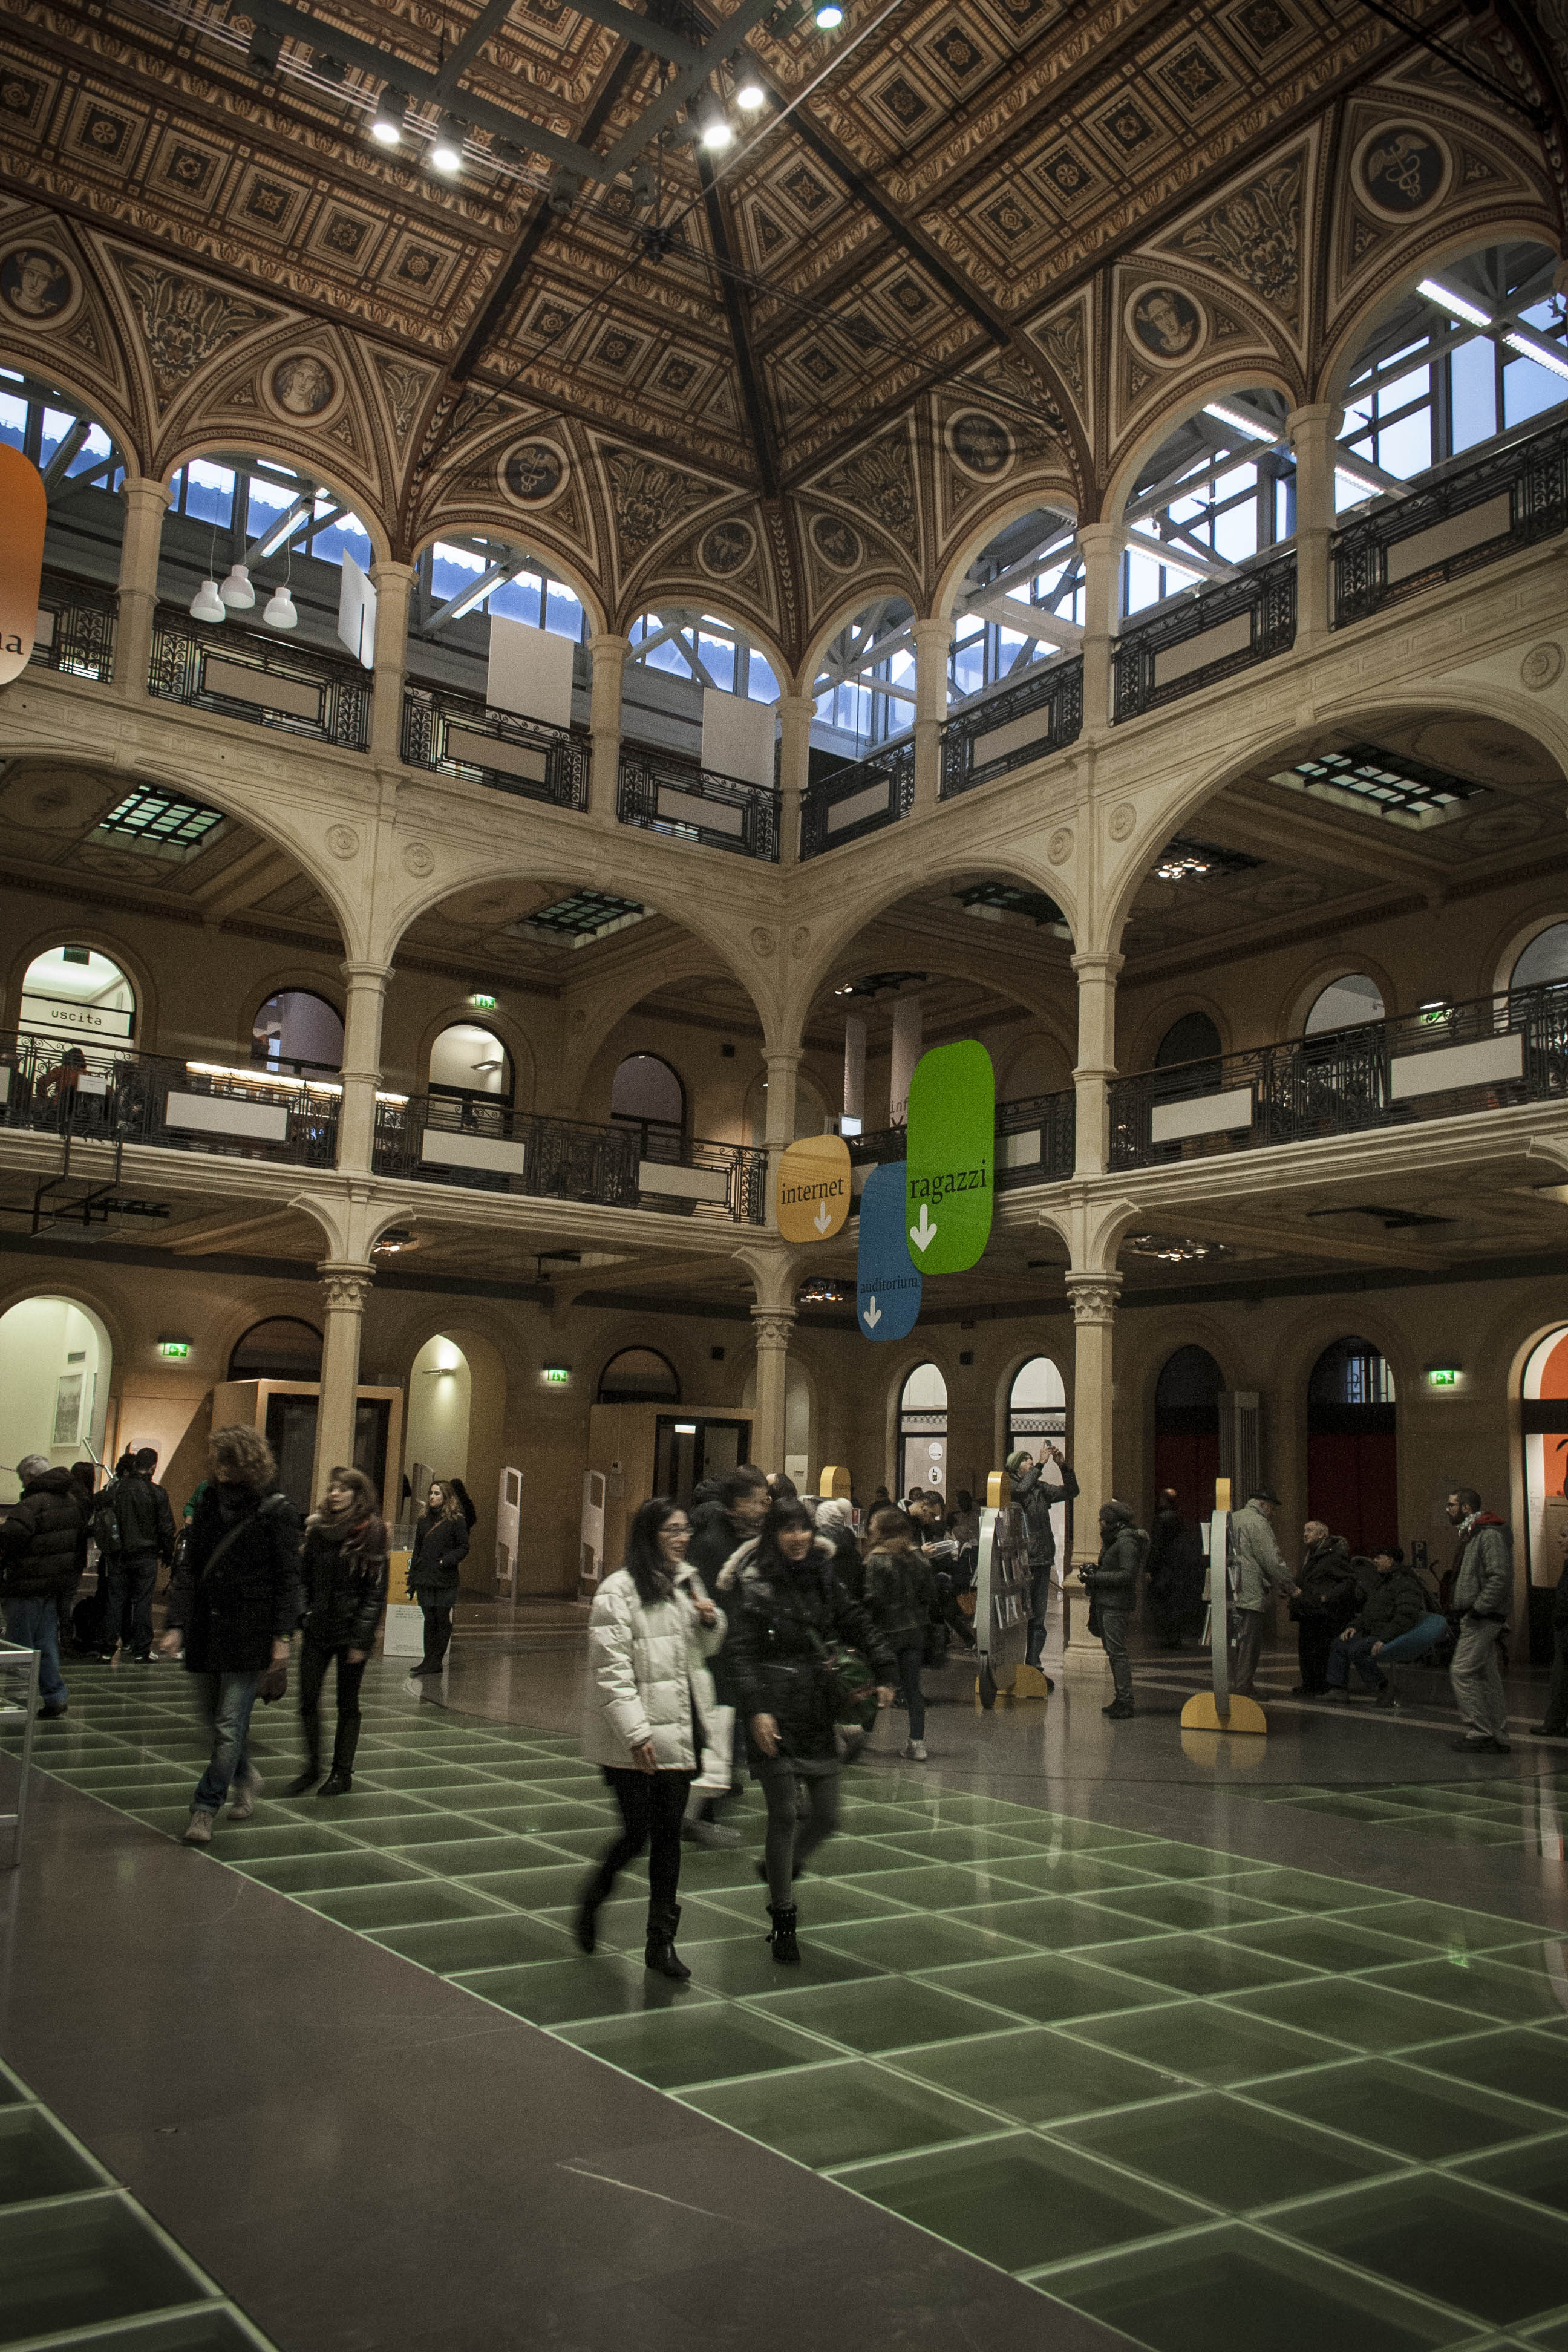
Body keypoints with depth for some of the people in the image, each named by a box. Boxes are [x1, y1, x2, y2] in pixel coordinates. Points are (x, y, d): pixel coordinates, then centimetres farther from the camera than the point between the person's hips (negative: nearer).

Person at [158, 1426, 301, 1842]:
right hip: (206, 1627, 5)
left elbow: (288, 1578, -6)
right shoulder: (209, 1504, 7)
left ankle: (205, 1809, 2)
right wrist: (176, 1624, -4)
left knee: (230, 1723, -6)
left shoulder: (277, 1511, -7)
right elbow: (189, 1568, 5)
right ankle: (246, 1779, 37)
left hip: (248, 1632, -5)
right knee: (216, 1718, 15)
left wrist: (282, 1636, -10)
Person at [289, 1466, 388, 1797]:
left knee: (347, 1704, 6)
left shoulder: (371, 1534, -8)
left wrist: (361, 1640, -13)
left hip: (351, 1632, -4)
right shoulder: (318, 1530, 5)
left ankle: (343, 1773, 18)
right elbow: (304, 1578, 10)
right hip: (317, 1629, 4)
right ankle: (312, 1767, 19)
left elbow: (376, 1591, -9)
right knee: (308, 1699, 2)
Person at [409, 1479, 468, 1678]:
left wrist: (447, 1560, -18)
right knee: (429, 1619, 8)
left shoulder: (456, 1521, -4)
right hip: (425, 1579, 5)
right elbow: (417, 1551, 18)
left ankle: (437, 1661, 4)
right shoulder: (425, 1521, 14)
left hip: (445, 1580, -5)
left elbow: (463, 1548, -3)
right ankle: (429, 1659, 13)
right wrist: (412, 1579, 14)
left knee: (442, 1619, -1)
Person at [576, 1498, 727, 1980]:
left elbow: (705, 1649, 22)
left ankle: (662, 1941, 17)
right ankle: (591, 1899, 28)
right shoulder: (619, 1591, -13)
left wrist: (711, 1621, -1)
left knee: (668, 1833, 8)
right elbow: (612, 1668, -16)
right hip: (632, 1739, -6)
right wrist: (636, 1733, -20)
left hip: (678, 1728, 6)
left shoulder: (687, 1582, 10)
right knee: (637, 1834, -2)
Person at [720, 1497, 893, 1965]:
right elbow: (740, 1652, -12)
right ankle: (783, 1921, 14)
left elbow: (856, 1623, 18)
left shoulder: (822, 1578, 8)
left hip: (818, 1711, 6)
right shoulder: (753, 1584, -8)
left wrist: (883, 1672, 9)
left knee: (827, 1815, 8)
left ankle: (782, 1869, 38)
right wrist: (756, 1709, -21)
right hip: (775, 1712, -5)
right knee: (783, 1815, -1)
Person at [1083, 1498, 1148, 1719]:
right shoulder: (1111, 1540, 16)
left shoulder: (1127, 1542, -14)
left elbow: (1127, 1575, -20)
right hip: (1104, 1602, 10)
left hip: (1117, 1604, -10)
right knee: (1111, 1651, 12)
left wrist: (1096, 1578, -19)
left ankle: (1126, 1702, -8)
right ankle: (1121, 1699, 18)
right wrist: (1094, 1571, 7)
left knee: (1117, 1651, -10)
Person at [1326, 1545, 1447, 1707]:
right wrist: (1354, 1626, 8)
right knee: (1338, 1646, 6)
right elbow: (1366, 1611, 27)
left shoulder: (1405, 1584, -13)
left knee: (1357, 1651, -30)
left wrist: (1385, 1639, -30)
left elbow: (1406, 1616, -25)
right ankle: (1338, 1688, 6)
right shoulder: (1381, 1583, 20)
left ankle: (1383, 1688, -18)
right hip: (1371, 1633, 10)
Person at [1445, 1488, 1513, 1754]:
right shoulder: (1472, 1534, 18)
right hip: (1476, 1618, 10)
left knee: (1462, 1672, -10)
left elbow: (1500, 1576, -24)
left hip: (1483, 1619, -10)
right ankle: (1498, 1738, 15)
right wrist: (1465, 1610, 17)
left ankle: (1479, 1732, -6)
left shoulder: (1490, 1534, -15)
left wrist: (1478, 1608, -22)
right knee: (1487, 1675, 11)